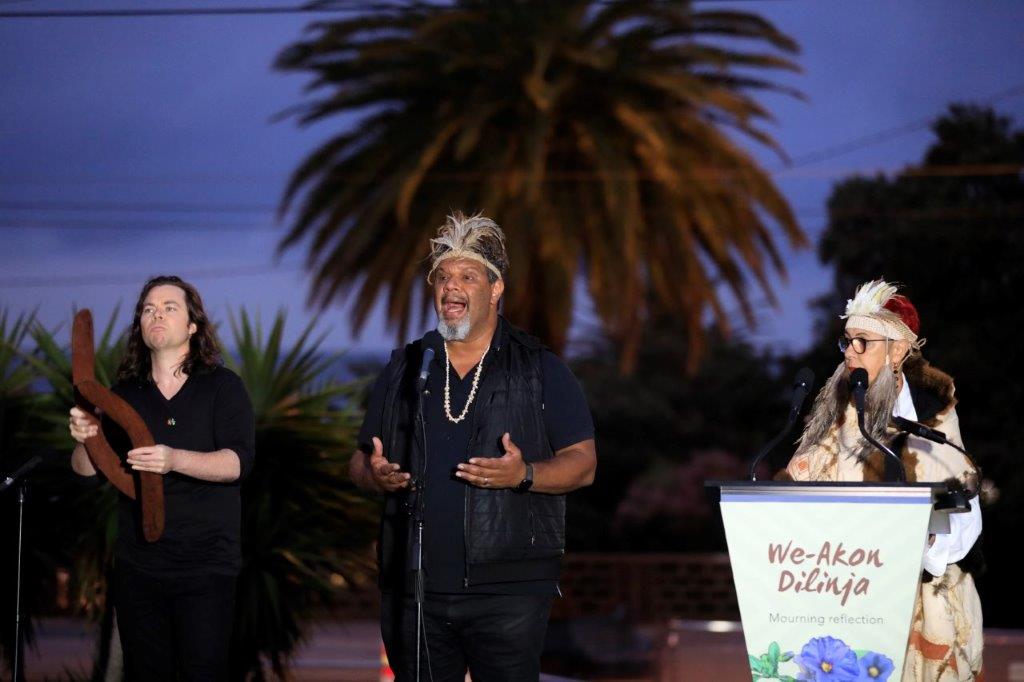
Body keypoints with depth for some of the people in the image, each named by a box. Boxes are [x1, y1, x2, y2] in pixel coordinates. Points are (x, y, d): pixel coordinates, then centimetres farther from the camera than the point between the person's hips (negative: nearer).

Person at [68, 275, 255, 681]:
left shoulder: (221, 386, 2)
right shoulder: (126, 393, 12)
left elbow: (237, 462, -12)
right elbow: (86, 469, 7)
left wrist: (175, 460, -30)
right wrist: (85, 441, -18)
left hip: (206, 567, -3)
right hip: (138, 564, 3)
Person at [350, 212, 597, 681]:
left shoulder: (540, 370, 4)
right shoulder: (405, 369, 14)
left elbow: (582, 463, 1)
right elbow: (361, 461, 18)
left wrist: (524, 474, -18)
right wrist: (374, 474, -7)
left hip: (507, 589, -3)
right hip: (414, 588, 4)